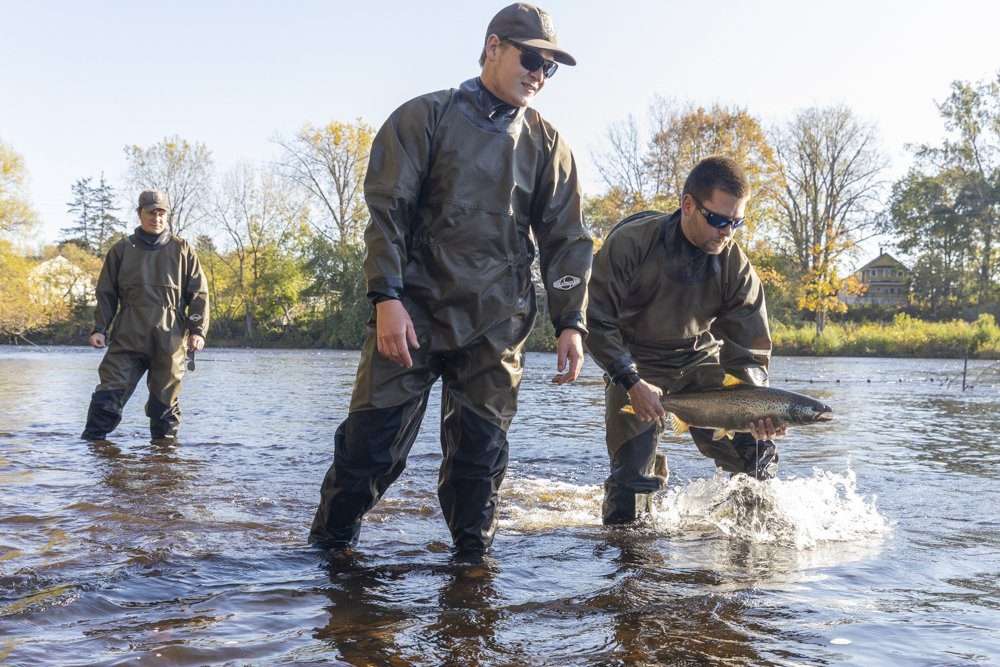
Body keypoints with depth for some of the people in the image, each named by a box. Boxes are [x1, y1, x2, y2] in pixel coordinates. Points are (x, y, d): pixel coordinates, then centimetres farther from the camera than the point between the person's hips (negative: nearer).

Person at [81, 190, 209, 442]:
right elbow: (106, 294, 11)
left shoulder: (182, 250, 8)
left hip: (169, 341, 0)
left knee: (165, 402, 7)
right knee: (108, 395, -9)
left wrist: (198, 330, -4)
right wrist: (99, 328, 0)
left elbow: (199, 295, 7)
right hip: (127, 339, 0)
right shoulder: (122, 249, 9)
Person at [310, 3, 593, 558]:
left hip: (496, 326, 3)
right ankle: (329, 546, 14)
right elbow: (386, 210, -4)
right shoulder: (426, 117, 2)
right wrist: (387, 297, -15)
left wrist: (571, 322, 0)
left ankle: (473, 554, 17)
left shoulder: (547, 144, 11)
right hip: (414, 312, -3)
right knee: (372, 440, -3)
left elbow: (566, 238, 10)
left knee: (481, 450, 5)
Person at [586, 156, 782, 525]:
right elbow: (596, 320, -18)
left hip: (702, 364, 3)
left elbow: (749, 351, -7)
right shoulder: (630, 242, -21)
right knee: (629, 479, -10)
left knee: (756, 455, -10)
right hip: (637, 369, -3)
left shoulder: (737, 266, -12)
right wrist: (632, 383, -26)